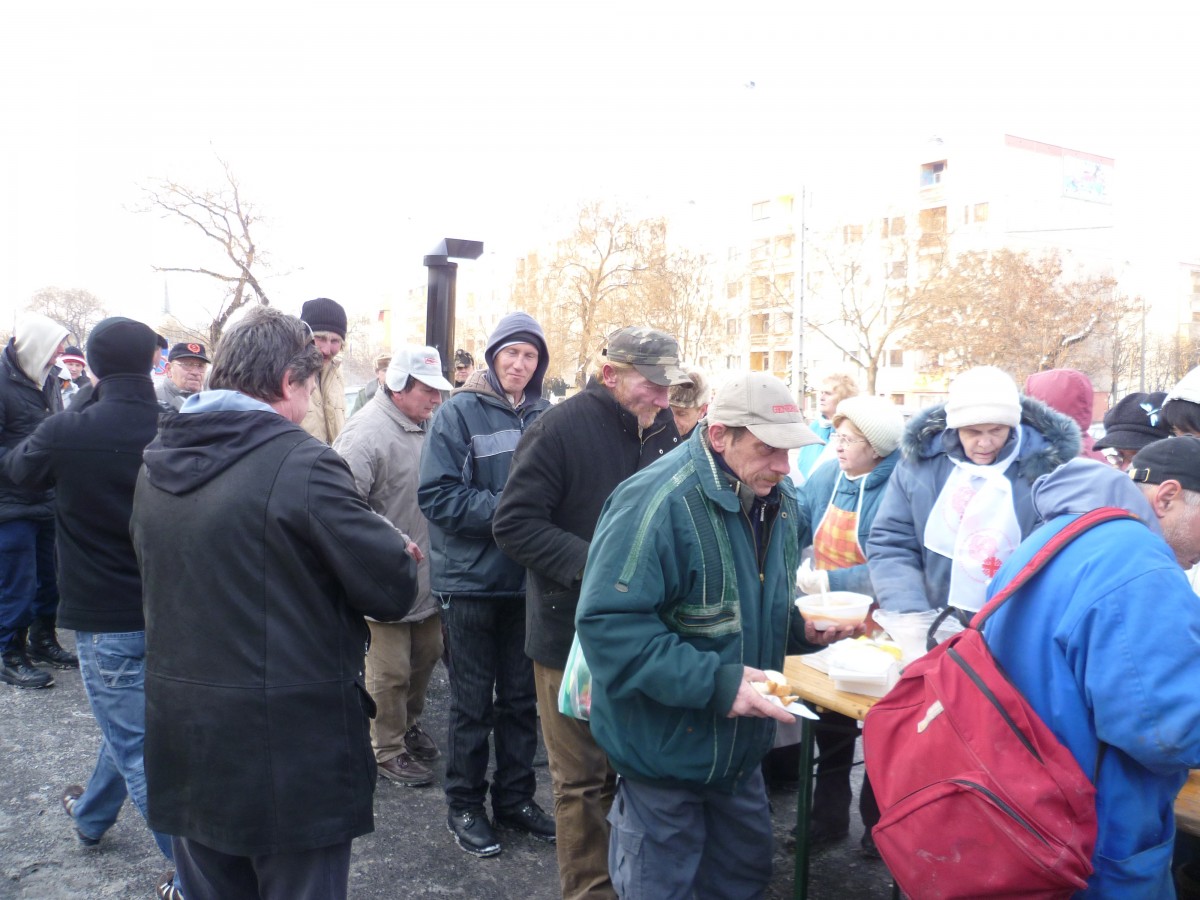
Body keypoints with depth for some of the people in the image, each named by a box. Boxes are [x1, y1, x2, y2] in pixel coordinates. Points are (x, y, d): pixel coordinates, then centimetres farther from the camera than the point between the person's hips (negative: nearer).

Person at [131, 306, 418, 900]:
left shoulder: (157, 461, 3)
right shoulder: (302, 463, -19)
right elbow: (394, 592, -19)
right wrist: (394, 551, 4)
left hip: (183, 740, 7)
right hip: (289, 743, -7)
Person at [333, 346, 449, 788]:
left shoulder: (427, 425, 6)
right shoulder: (366, 433, -20)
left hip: (428, 574, 8)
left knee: (427, 654, 22)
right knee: (390, 671, 5)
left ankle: (408, 722, 45)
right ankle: (388, 749, 25)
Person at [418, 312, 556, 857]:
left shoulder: (543, 417, 4)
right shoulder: (460, 412, -8)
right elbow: (437, 495, -14)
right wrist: (504, 508, -21)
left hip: (526, 580, 4)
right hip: (471, 579, -4)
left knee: (521, 696, 15)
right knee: (473, 702, 8)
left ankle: (515, 797, 31)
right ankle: (464, 806, 26)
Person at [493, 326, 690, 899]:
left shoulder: (663, 429, 3)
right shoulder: (562, 428, -15)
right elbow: (514, 523, -16)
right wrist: (592, 563, -24)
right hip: (574, 632, -5)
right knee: (583, 780, 9)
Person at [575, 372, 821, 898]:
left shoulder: (778, 499, 1)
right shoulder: (657, 502, -27)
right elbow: (608, 623, -31)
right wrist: (714, 683, -34)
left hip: (740, 746, 8)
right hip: (665, 750, -7)